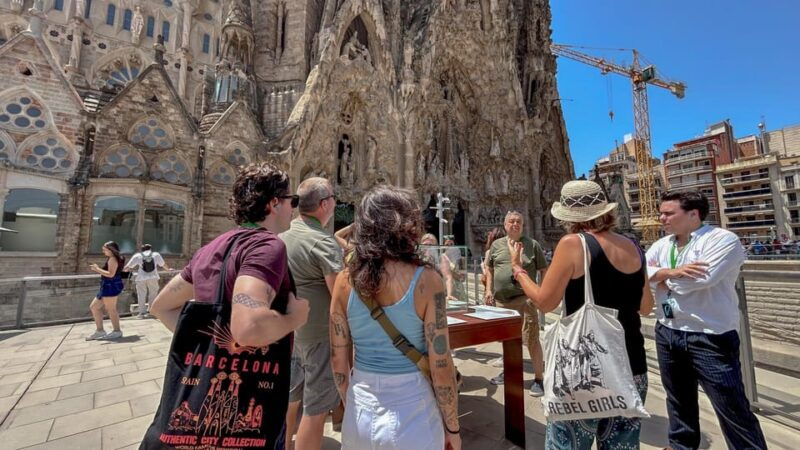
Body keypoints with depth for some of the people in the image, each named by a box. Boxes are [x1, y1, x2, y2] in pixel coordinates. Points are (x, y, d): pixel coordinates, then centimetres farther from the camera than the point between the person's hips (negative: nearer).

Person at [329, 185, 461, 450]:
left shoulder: (345, 280, -9)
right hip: (412, 418, -2)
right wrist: (452, 427, 2)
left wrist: (353, 407, 15)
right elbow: (440, 367, -14)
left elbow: (338, 361, -2)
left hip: (360, 415, 3)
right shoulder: (426, 280, -19)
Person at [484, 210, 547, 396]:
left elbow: (544, 270, 3)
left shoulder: (532, 245, 0)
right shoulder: (496, 245, 8)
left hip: (524, 299, -4)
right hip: (501, 299, 4)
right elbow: (490, 268, 15)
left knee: (532, 339, -5)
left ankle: (539, 378, 12)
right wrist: (489, 290, 6)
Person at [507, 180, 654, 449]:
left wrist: (517, 268, 3)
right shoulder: (633, 248, 3)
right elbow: (646, 308, 14)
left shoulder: (573, 244, -15)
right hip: (632, 365, 6)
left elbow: (544, 302, -10)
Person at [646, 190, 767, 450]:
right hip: (667, 333, 6)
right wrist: (670, 272, -23)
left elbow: (701, 279, -26)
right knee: (678, 399, 22)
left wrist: (659, 275, -10)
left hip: (710, 337, -6)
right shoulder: (662, 245, 6)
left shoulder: (723, 240, -12)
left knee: (732, 408, 5)